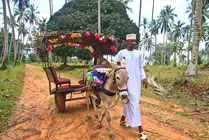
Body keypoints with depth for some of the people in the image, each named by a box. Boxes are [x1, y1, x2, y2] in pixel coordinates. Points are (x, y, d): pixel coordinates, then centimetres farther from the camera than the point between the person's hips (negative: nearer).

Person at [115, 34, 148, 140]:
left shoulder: (138, 53, 9)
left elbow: (141, 67, 15)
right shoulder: (121, 53, -5)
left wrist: (143, 77, 5)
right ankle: (140, 130, 4)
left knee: (130, 102, 15)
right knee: (134, 103, -6)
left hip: (137, 81, 6)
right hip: (127, 81, -6)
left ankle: (122, 120, 37)